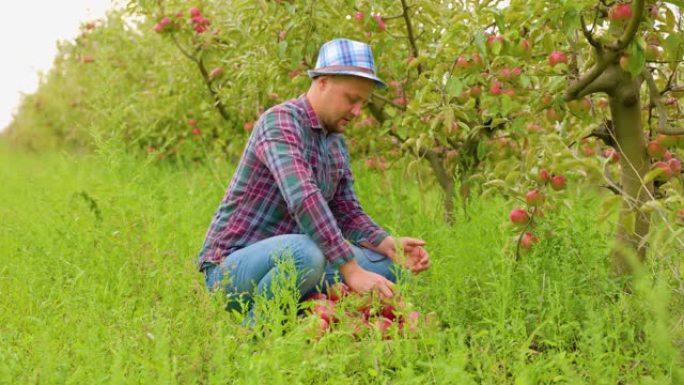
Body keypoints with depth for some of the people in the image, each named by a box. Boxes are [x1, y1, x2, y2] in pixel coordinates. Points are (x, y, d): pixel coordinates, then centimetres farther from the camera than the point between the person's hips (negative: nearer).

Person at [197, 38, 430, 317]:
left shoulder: (336, 142, 11)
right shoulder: (280, 121, -20)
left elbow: (347, 214, 10)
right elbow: (303, 199, -34)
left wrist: (390, 246, -11)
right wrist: (350, 270, -39)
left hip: (283, 263, 9)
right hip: (231, 268, -8)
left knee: (384, 266, -1)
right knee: (307, 254, -39)